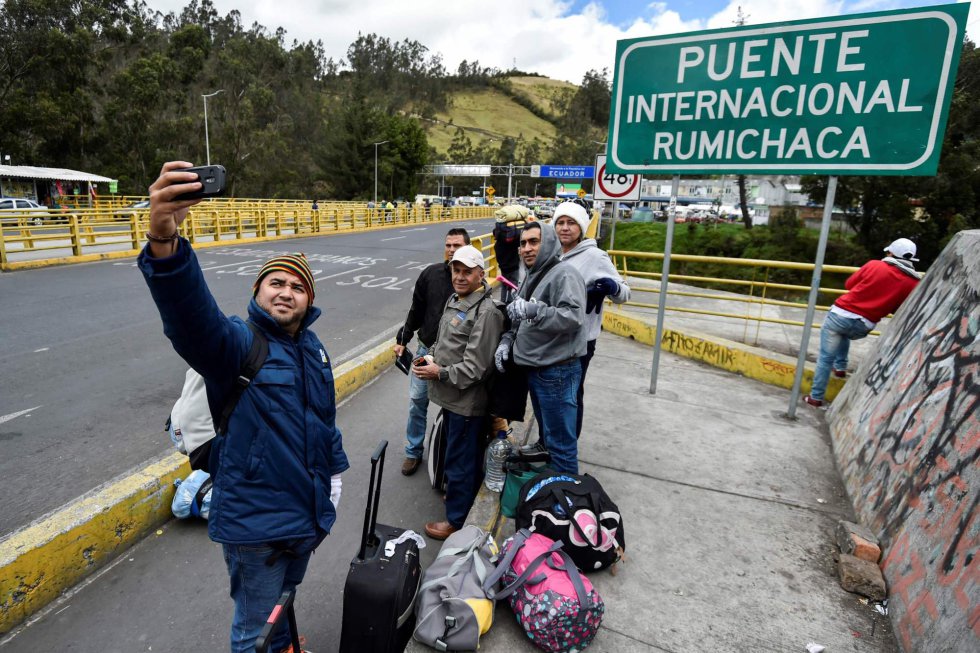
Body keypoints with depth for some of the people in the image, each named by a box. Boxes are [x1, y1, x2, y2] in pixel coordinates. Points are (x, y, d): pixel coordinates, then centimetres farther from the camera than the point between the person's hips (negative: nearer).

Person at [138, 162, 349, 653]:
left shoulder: (312, 349, 4)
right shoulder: (236, 344, -18)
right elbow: (192, 317, -41)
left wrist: (335, 470, 19)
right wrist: (164, 242, -58)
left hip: (308, 513, 7)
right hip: (254, 522, -6)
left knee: (284, 602, 30)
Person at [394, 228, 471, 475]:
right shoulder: (431, 273, -1)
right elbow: (416, 310, 8)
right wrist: (403, 339, 6)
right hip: (426, 349, 3)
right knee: (417, 401, 8)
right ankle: (413, 452, 27)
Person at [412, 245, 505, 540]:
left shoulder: (486, 312, -21)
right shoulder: (455, 300, 10)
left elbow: (476, 366, -23)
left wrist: (441, 373, -17)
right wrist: (431, 357, 5)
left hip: (467, 401, -9)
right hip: (451, 396, 9)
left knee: (460, 461, 5)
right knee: (466, 456, 25)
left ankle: (456, 520, 21)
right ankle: (463, 495, 45)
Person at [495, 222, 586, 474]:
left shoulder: (564, 274, -16)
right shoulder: (531, 277, 14)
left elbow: (574, 316, -30)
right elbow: (520, 320, 22)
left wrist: (534, 309, -39)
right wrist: (507, 340, 5)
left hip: (557, 372, -10)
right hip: (535, 369, 10)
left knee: (560, 442, 0)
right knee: (546, 433, 24)